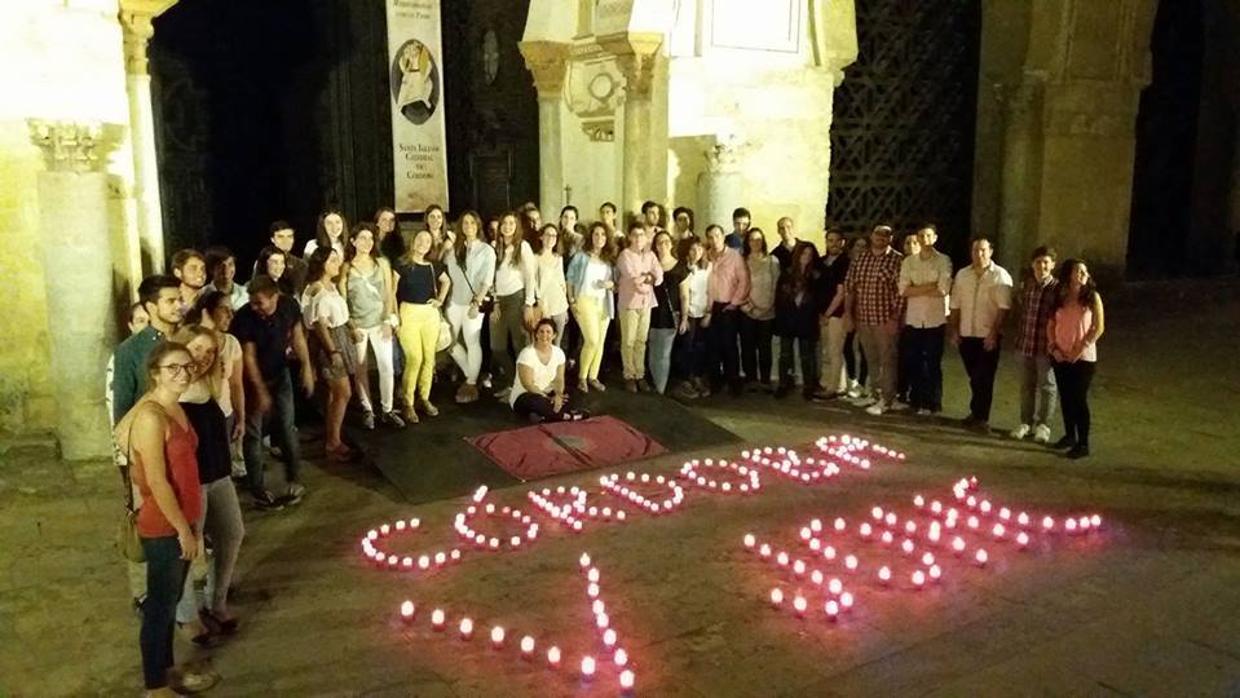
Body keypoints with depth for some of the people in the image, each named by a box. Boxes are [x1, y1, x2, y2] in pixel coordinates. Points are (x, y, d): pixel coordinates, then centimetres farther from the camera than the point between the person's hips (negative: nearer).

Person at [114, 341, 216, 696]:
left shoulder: (175, 408, 6)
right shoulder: (151, 417, -23)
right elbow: (157, 482, -22)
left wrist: (190, 525, 16)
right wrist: (184, 530, -16)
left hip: (179, 521, 9)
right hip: (163, 528, -9)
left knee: (171, 601, 21)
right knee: (160, 606, 6)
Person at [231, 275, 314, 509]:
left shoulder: (289, 306, -16)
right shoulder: (244, 318, -27)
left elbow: (297, 337, 0)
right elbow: (248, 357, -21)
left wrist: (306, 368, -3)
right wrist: (260, 390, -20)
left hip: (280, 374, 3)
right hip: (253, 379, -3)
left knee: (287, 427, 6)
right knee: (252, 433, 1)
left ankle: (293, 480, 21)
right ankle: (258, 490, 10)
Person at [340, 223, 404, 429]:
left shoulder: (382, 263, 3)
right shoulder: (346, 268, 0)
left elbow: (389, 293, 3)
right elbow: (342, 300, 0)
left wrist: (388, 321, -6)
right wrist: (351, 326, -7)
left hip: (380, 322, 1)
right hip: (357, 325, -1)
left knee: (387, 367, -4)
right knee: (361, 369, 4)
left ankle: (387, 410, 7)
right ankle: (367, 410, 15)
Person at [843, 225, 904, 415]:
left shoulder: (897, 260, -6)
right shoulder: (860, 259, 9)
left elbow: (901, 291, -10)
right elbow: (849, 286, 9)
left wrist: (894, 318, -15)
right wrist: (848, 312, 2)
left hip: (885, 319, -5)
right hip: (863, 318, 5)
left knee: (886, 360, 1)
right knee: (871, 360, 15)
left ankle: (885, 400, 8)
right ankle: (876, 393, 28)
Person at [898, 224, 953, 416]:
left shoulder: (943, 261, -2)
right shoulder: (908, 261, 6)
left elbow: (943, 290, -13)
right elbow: (903, 290, -5)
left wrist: (916, 289, -8)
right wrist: (930, 286, -12)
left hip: (935, 320, -3)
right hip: (913, 319, 3)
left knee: (933, 364, 3)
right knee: (914, 363, 8)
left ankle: (932, 404, 11)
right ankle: (916, 401, 19)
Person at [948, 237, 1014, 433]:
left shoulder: (1000, 276, -5)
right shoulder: (962, 275, 9)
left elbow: (1003, 308, -11)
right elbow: (956, 305, 11)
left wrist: (994, 333, -17)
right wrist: (954, 330, 6)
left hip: (988, 336, -4)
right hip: (966, 334, 4)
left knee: (984, 379, -2)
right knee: (975, 378, 13)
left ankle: (981, 417, 4)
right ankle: (977, 413, 26)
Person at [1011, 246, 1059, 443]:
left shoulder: (1057, 288, -11)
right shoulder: (1026, 285, 5)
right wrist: (1019, 337, 12)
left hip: (1046, 346, -5)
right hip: (1026, 343, 5)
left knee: (1047, 386, 8)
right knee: (1026, 385, 15)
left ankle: (1043, 425, 20)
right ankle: (1025, 422, 27)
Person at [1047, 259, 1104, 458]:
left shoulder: (1092, 296, -4)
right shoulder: (1059, 296, 5)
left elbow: (1099, 327, -6)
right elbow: (1051, 324, 8)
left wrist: (1080, 349, -12)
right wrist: (1054, 347, -5)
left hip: (1083, 357, -4)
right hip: (1061, 356, 4)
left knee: (1079, 399, -5)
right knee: (1065, 397, 11)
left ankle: (1083, 444, 1)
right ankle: (1069, 435, 26)